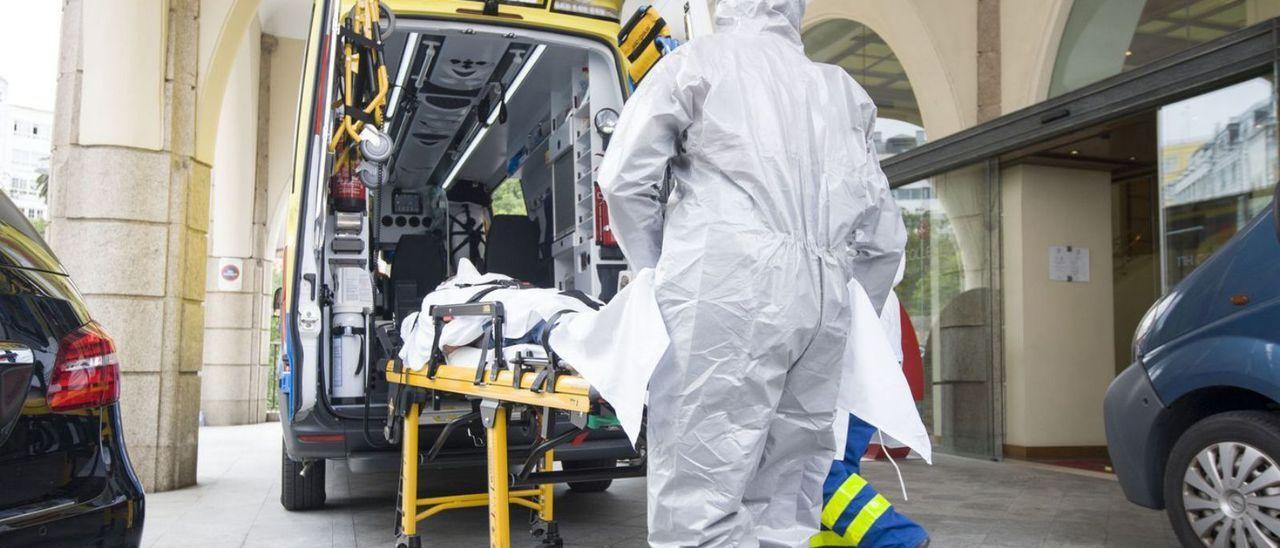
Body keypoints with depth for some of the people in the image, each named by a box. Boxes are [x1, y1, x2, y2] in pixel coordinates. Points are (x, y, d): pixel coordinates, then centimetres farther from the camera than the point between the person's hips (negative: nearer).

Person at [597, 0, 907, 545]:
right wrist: (853, 317, 31)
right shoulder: (840, 90, 24)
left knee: (699, 500, -7)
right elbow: (883, 236, 21)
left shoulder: (698, 60, 12)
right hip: (823, 302, 6)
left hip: (726, 292, -5)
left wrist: (654, 269, 18)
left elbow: (623, 178, 5)